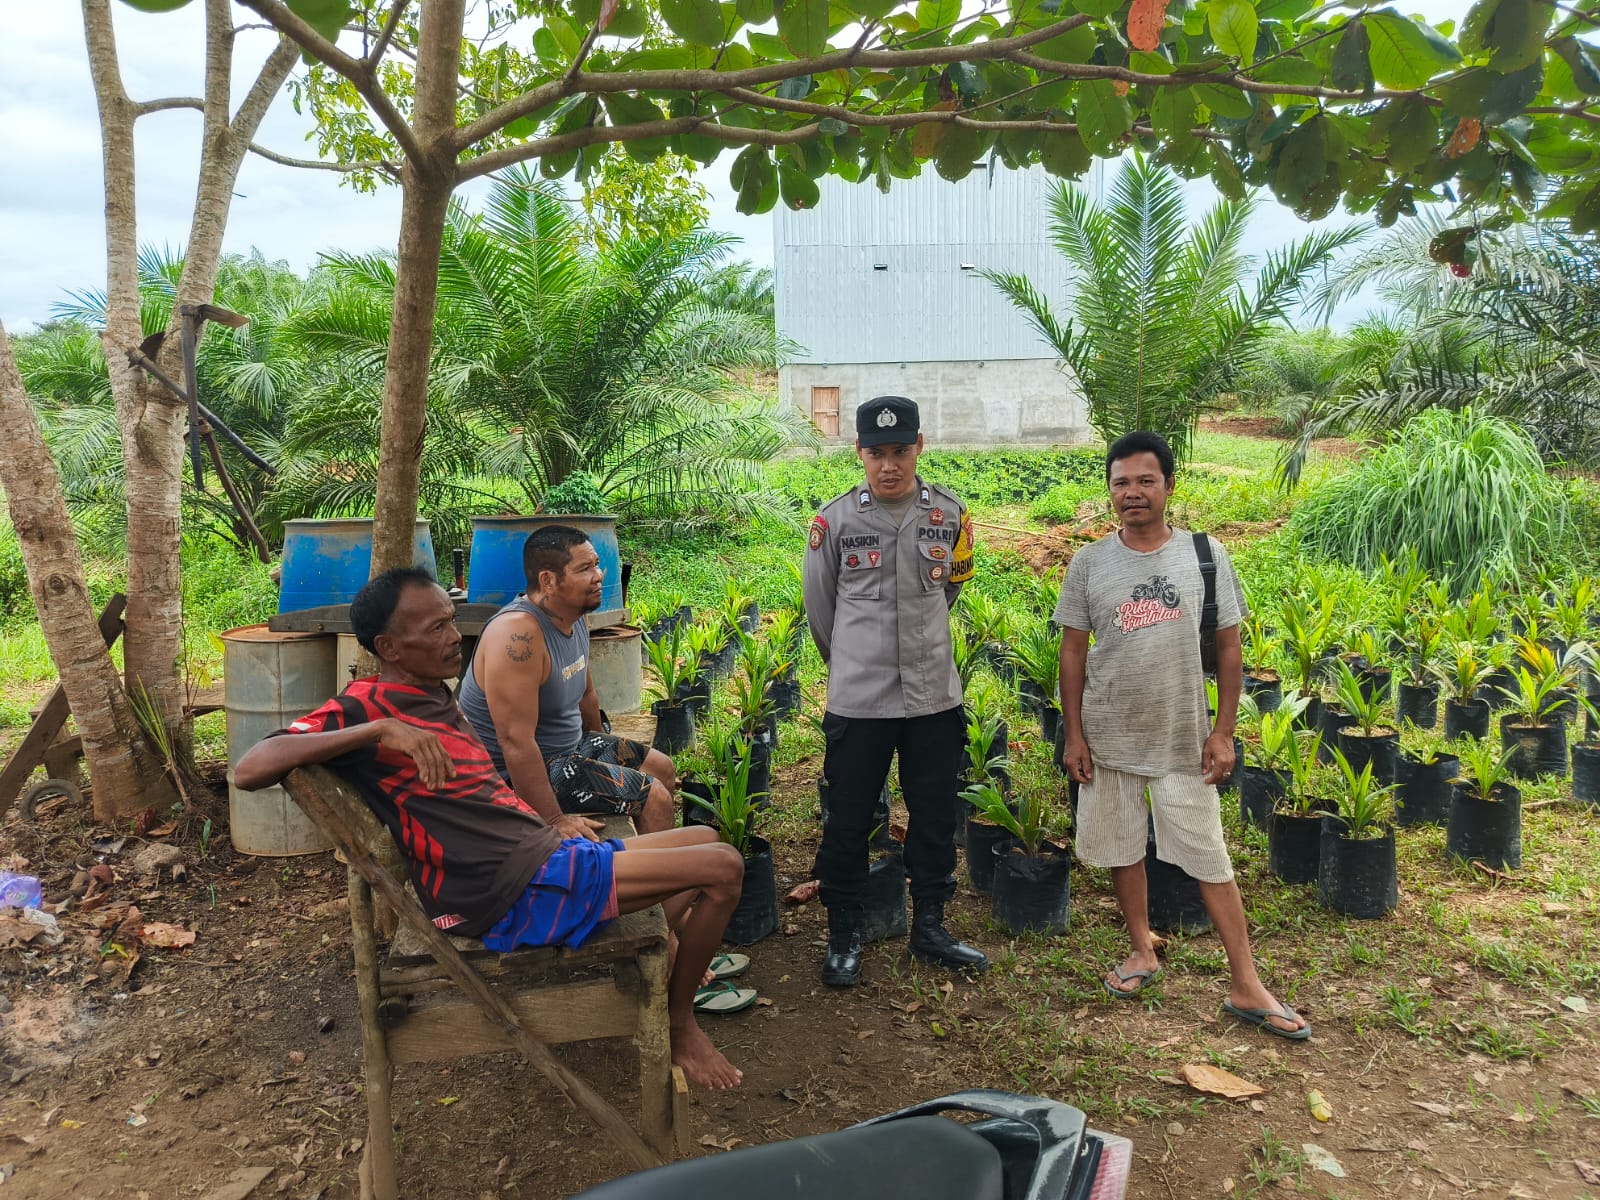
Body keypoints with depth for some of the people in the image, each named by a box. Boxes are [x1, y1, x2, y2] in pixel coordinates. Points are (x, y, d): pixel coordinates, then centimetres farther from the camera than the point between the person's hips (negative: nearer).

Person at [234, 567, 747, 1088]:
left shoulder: (436, 696, 16)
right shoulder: (362, 708, -11)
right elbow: (249, 769, -25)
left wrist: (553, 821, 14)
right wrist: (380, 729, -33)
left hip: (546, 854, 10)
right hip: (518, 893, -9)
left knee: (705, 842, 18)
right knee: (722, 868, -11)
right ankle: (681, 1026, 11)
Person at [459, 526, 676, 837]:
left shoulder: (573, 618, 0)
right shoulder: (519, 633, -30)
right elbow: (515, 741, -32)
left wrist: (605, 754, 28)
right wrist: (554, 821, -30)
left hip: (569, 744, 10)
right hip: (517, 773, -10)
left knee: (662, 768, 16)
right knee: (654, 796, -12)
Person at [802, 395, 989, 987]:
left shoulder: (949, 513, 1)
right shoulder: (835, 520, -6)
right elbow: (820, 604, 6)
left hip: (935, 695, 3)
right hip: (857, 700, -2)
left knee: (936, 817, 13)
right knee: (848, 822, 7)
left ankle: (929, 927, 31)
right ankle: (844, 937, 24)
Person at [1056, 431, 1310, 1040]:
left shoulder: (1204, 555, -4)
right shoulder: (1089, 563, -2)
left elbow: (1228, 647, 1)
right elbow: (1073, 653, 2)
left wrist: (1223, 731, -3)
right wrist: (1073, 734, -1)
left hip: (1184, 739, -1)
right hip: (1109, 738, 1)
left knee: (1211, 859, 4)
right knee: (1123, 849, 13)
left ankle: (1246, 986, 14)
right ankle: (1142, 951, 33)